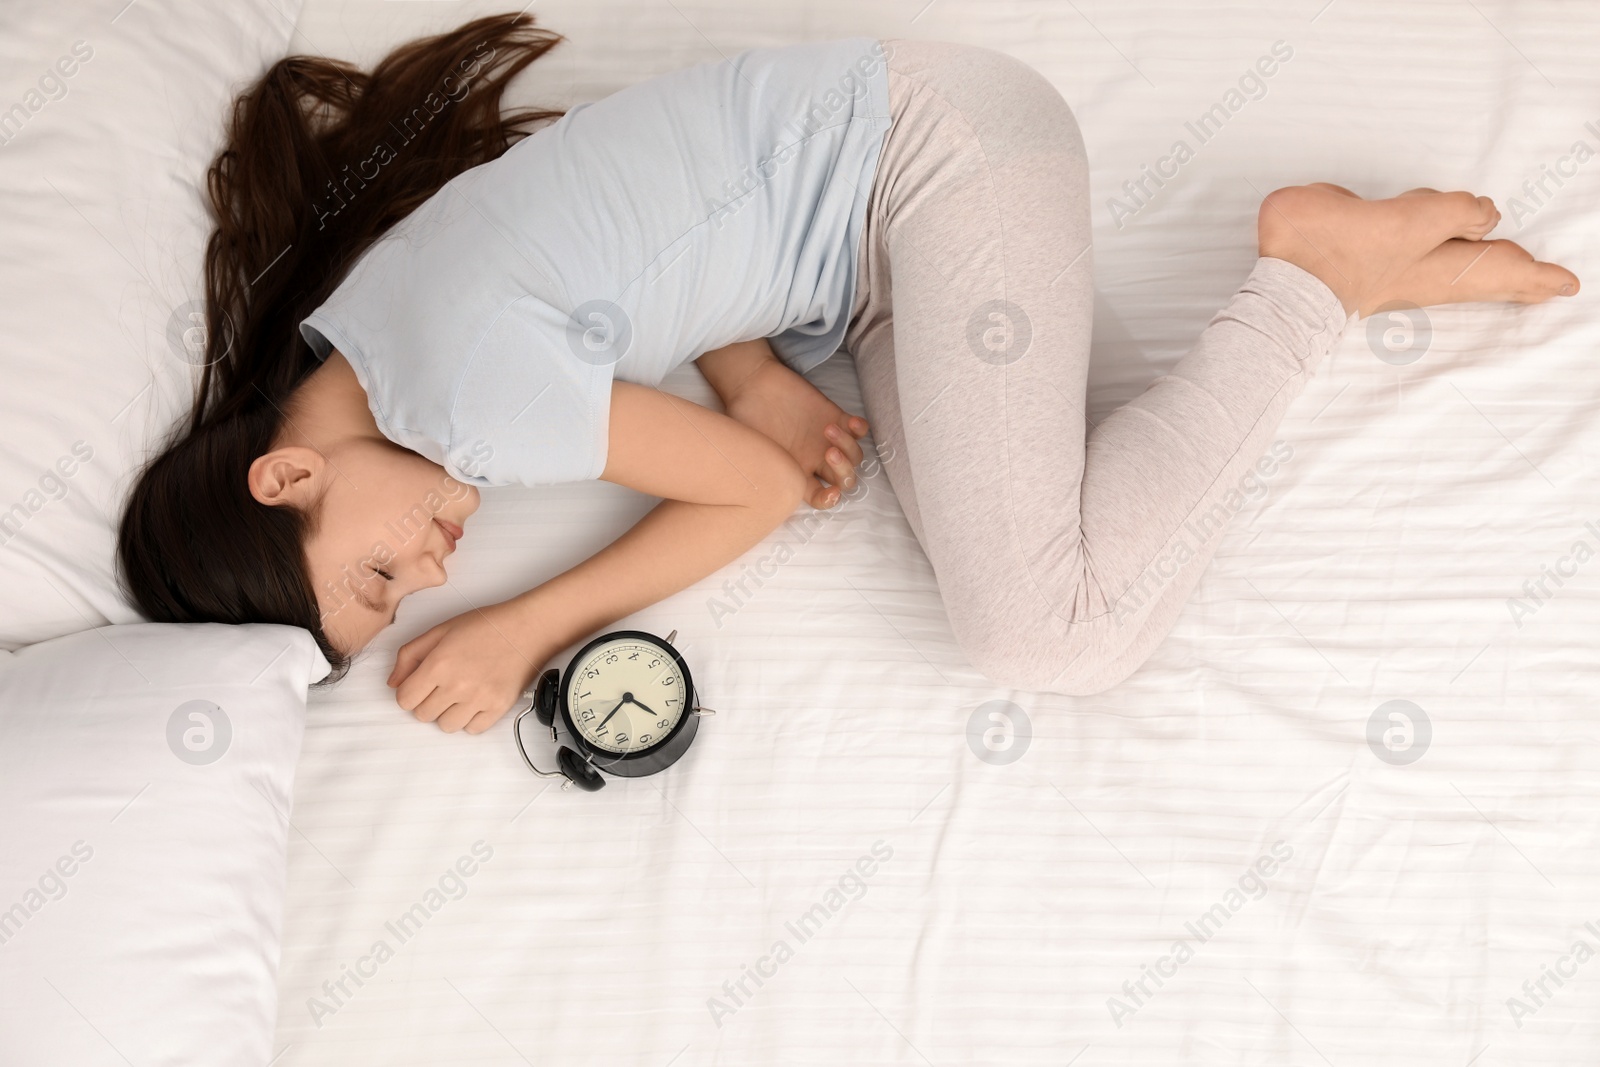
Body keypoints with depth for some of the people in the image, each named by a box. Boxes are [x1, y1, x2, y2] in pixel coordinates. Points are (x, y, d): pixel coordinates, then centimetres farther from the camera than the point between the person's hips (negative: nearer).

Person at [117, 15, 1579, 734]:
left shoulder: (461, 378, -23)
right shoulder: (346, 316, 7)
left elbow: (760, 490, -11)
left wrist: (528, 630, -9)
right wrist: (761, 375, -4)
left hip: (933, 144, -9)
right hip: (891, 160, 9)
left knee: (1052, 639, -17)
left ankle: (1317, 278, -1)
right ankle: (1358, 262, 5)